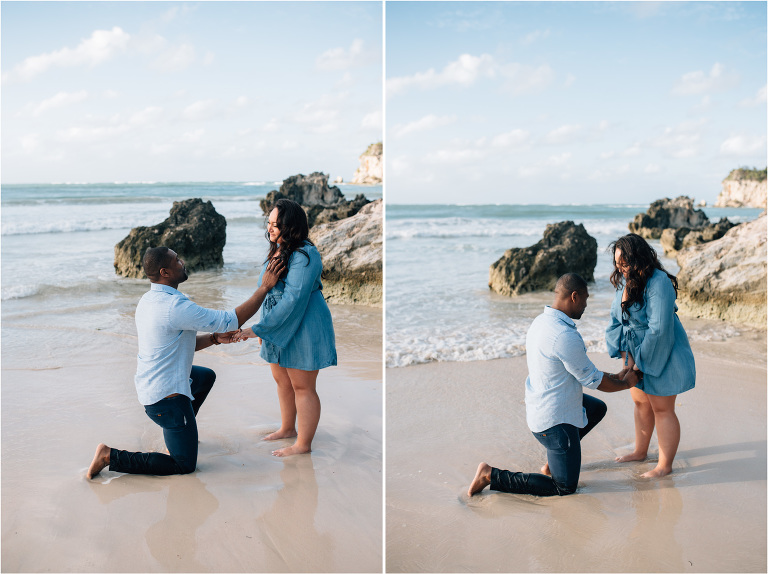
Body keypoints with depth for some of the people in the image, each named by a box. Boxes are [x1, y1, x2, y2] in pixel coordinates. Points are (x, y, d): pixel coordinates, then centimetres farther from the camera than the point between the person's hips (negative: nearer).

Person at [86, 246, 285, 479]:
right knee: (185, 466, 3)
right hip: (167, 397, -10)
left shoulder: (148, 300, 4)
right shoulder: (175, 307, -27)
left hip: (148, 385, 10)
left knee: (207, 376, 33)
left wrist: (214, 338, 2)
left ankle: (183, 431, 36)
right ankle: (111, 456, 0)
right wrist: (265, 287, -16)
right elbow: (233, 320, -24)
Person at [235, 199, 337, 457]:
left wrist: (258, 329, -26)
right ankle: (287, 428, 40)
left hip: (302, 328, -10)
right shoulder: (277, 250, 7)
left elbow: (293, 300, -27)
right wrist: (264, 329, 20)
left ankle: (303, 444, 13)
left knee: (302, 387, 1)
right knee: (282, 381, 21)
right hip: (279, 328, 10)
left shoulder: (305, 255, -23)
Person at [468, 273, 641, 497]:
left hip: (537, 407, 10)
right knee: (565, 488, 2)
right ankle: (492, 475, 1)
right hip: (554, 420, -10)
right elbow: (592, 380, -15)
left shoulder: (540, 321, 4)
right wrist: (625, 384, 4)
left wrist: (615, 377, 16)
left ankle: (552, 462, 29)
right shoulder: (565, 336, -28)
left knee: (597, 408, 31)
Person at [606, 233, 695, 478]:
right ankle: (640, 451, 37)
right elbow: (616, 320, 2)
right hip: (637, 354, 8)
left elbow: (658, 329, -27)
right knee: (640, 403, 20)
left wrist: (641, 361, -20)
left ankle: (665, 465, 14)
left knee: (661, 409, 2)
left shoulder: (658, 283, -26)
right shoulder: (624, 281, -1)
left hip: (661, 355, -8)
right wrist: (626, 355, -8)